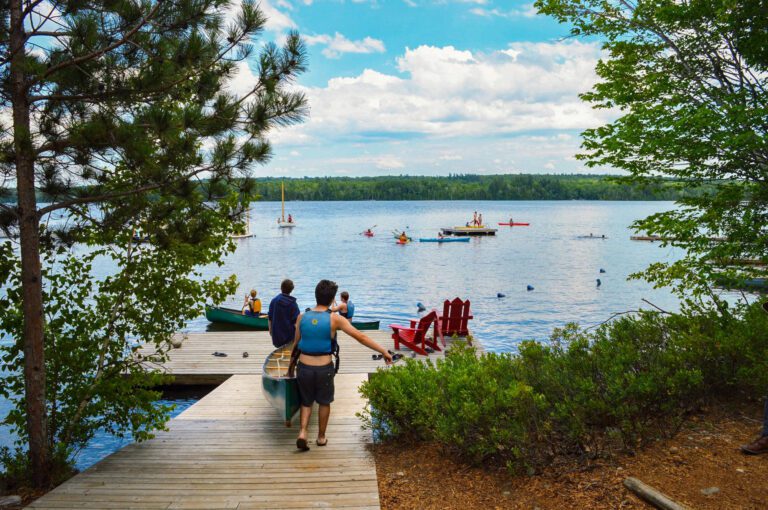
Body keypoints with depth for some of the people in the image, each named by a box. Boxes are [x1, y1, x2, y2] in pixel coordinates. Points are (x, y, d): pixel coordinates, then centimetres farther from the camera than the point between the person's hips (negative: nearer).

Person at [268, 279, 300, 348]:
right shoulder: (293, 303, -13)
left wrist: (270, 330, 17)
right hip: (289, 336, -3)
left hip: (276, 336, 3)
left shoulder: (274, 300, -3)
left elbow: (270, 318, 3)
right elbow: (295, 322, -13)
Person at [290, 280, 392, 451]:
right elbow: (360, 337, -12)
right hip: (324, 369, -2)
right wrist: (384, 351, -7)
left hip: (304, 367, 2)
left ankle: (302, 432, 5)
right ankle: (321, 437, 32)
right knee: (324, 403, 21)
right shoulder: (334, 319, -11)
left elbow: (296, 343, 4)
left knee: (306, 402, 22)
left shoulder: (302, 317, -3)